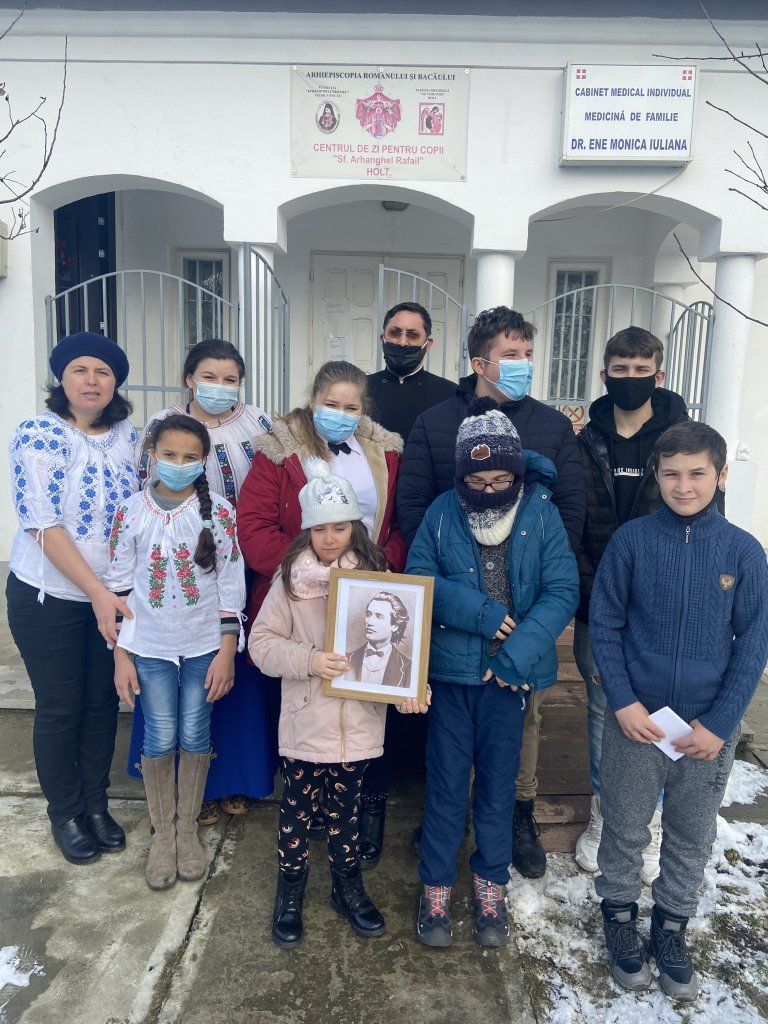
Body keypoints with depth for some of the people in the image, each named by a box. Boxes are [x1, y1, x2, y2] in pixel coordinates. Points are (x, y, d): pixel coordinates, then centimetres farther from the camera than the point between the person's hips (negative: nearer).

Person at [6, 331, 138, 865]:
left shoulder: (129, 436, -1)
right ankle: (65, 814, 31)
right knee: (60, 708, 9)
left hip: (112, 596, 4)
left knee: (103, 702, 13)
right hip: (49, 599, -4)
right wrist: (98, 594, -22)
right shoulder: (37, 435, -14)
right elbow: (43, 525, -19)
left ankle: (96, 803, 34)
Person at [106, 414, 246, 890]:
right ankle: (162, 833, 25)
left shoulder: (219, 512, -5)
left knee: (195, 736, 7)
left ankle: (187, 827, 28)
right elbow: (120, 586, 1)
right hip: (150, 647, 1)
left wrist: (226, 652, -5)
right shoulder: (131, 513, -3)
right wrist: (121, 654, 0)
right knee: (160, 738, 4)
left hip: (204, 645, 0)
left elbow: (231, 586, -3)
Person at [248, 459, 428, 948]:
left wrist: (408, 686, -17)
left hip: (359, 720, 1)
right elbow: (261, 643, -6)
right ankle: (291, 894, 34)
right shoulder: (291, 578, -6)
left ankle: (349, 887, 39)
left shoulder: (375, 573, -3)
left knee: (346, 809, 17)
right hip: (306, 719, -1)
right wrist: (308, 660, -21)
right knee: (297, 811, 12)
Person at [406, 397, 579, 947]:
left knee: (499, 783, 15)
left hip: (510, 674, 0)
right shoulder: (443, 512, -5)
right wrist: (478, 610, -19)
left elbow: (563, 590, -10)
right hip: (452, 670, 0)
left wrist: (520, 651, -21)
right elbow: (416, 578, -6)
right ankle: (436, 887, 31)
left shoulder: (541, 513, -7)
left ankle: (491, 887, 36)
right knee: (446, 783, 11)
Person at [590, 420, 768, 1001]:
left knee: (693, 838, 17)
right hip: (636, 719, -1)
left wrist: (720, 724, -8)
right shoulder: (631, 540, -8)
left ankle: (672, 927, 39)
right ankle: (620, 915, 38)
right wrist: (622, 702, -10)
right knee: (626, 830, 14)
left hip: (710, 727, 1)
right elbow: (604, 623, -3)